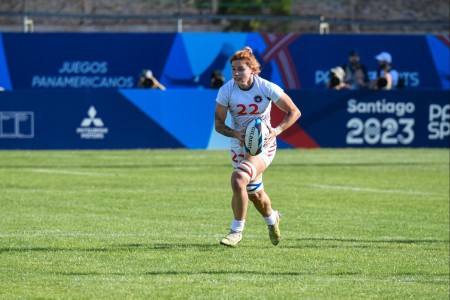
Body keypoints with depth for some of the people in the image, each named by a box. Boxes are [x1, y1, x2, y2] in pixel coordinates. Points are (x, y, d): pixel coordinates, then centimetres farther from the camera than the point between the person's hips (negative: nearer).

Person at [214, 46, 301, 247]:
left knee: (238, 179, -28)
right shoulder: (226, 91, -13)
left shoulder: (267, 88, -18)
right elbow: (218, 123, -5)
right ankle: (272, 219, 52)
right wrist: (235, 133, -25)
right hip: (240, 145, 4)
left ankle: (237, 230, -12)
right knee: (254, 194, 16)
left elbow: (294, 112, -9)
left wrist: (277, 130, -24)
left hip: (264, 144, -4)